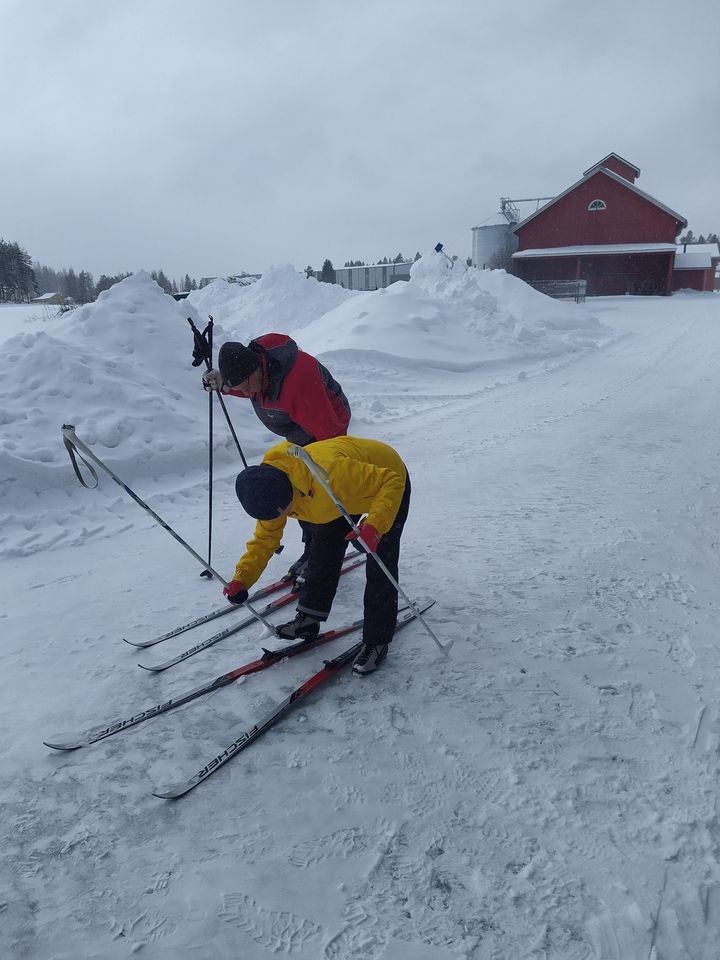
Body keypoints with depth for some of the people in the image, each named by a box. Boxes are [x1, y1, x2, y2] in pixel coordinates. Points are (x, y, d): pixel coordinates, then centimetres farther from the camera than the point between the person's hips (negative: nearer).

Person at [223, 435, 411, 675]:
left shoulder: (331, 474, -46)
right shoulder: (271, 492, -20)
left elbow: (393, 481, -39)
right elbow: (264, 539, -8)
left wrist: (374, 525, -53)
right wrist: (242, 579, -20)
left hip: (388, 480, -6)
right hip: (347, 492, 7)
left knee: (379, 566, -9)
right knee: (322, 550, 6)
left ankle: (377, 642, 5)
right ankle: (308, 619, 24)